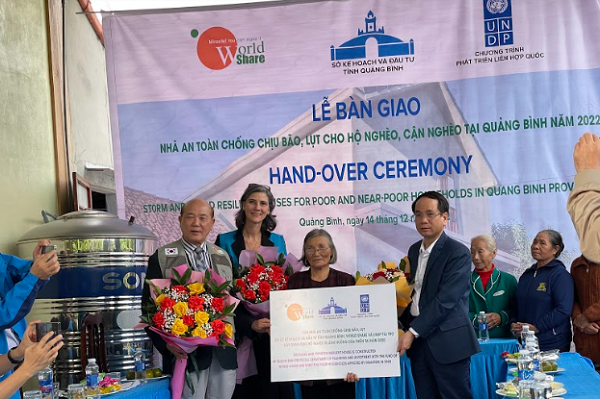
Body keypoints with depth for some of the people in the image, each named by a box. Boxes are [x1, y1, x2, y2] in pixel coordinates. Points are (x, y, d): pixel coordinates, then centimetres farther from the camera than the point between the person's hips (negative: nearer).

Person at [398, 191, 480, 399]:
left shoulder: (458, 253, -10)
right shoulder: (414, 250, 13)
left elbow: (445, 300, -17)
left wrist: (413, 332, -19)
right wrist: (403, 326, 5)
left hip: (447, 342, -6)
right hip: (418, 342, 7)